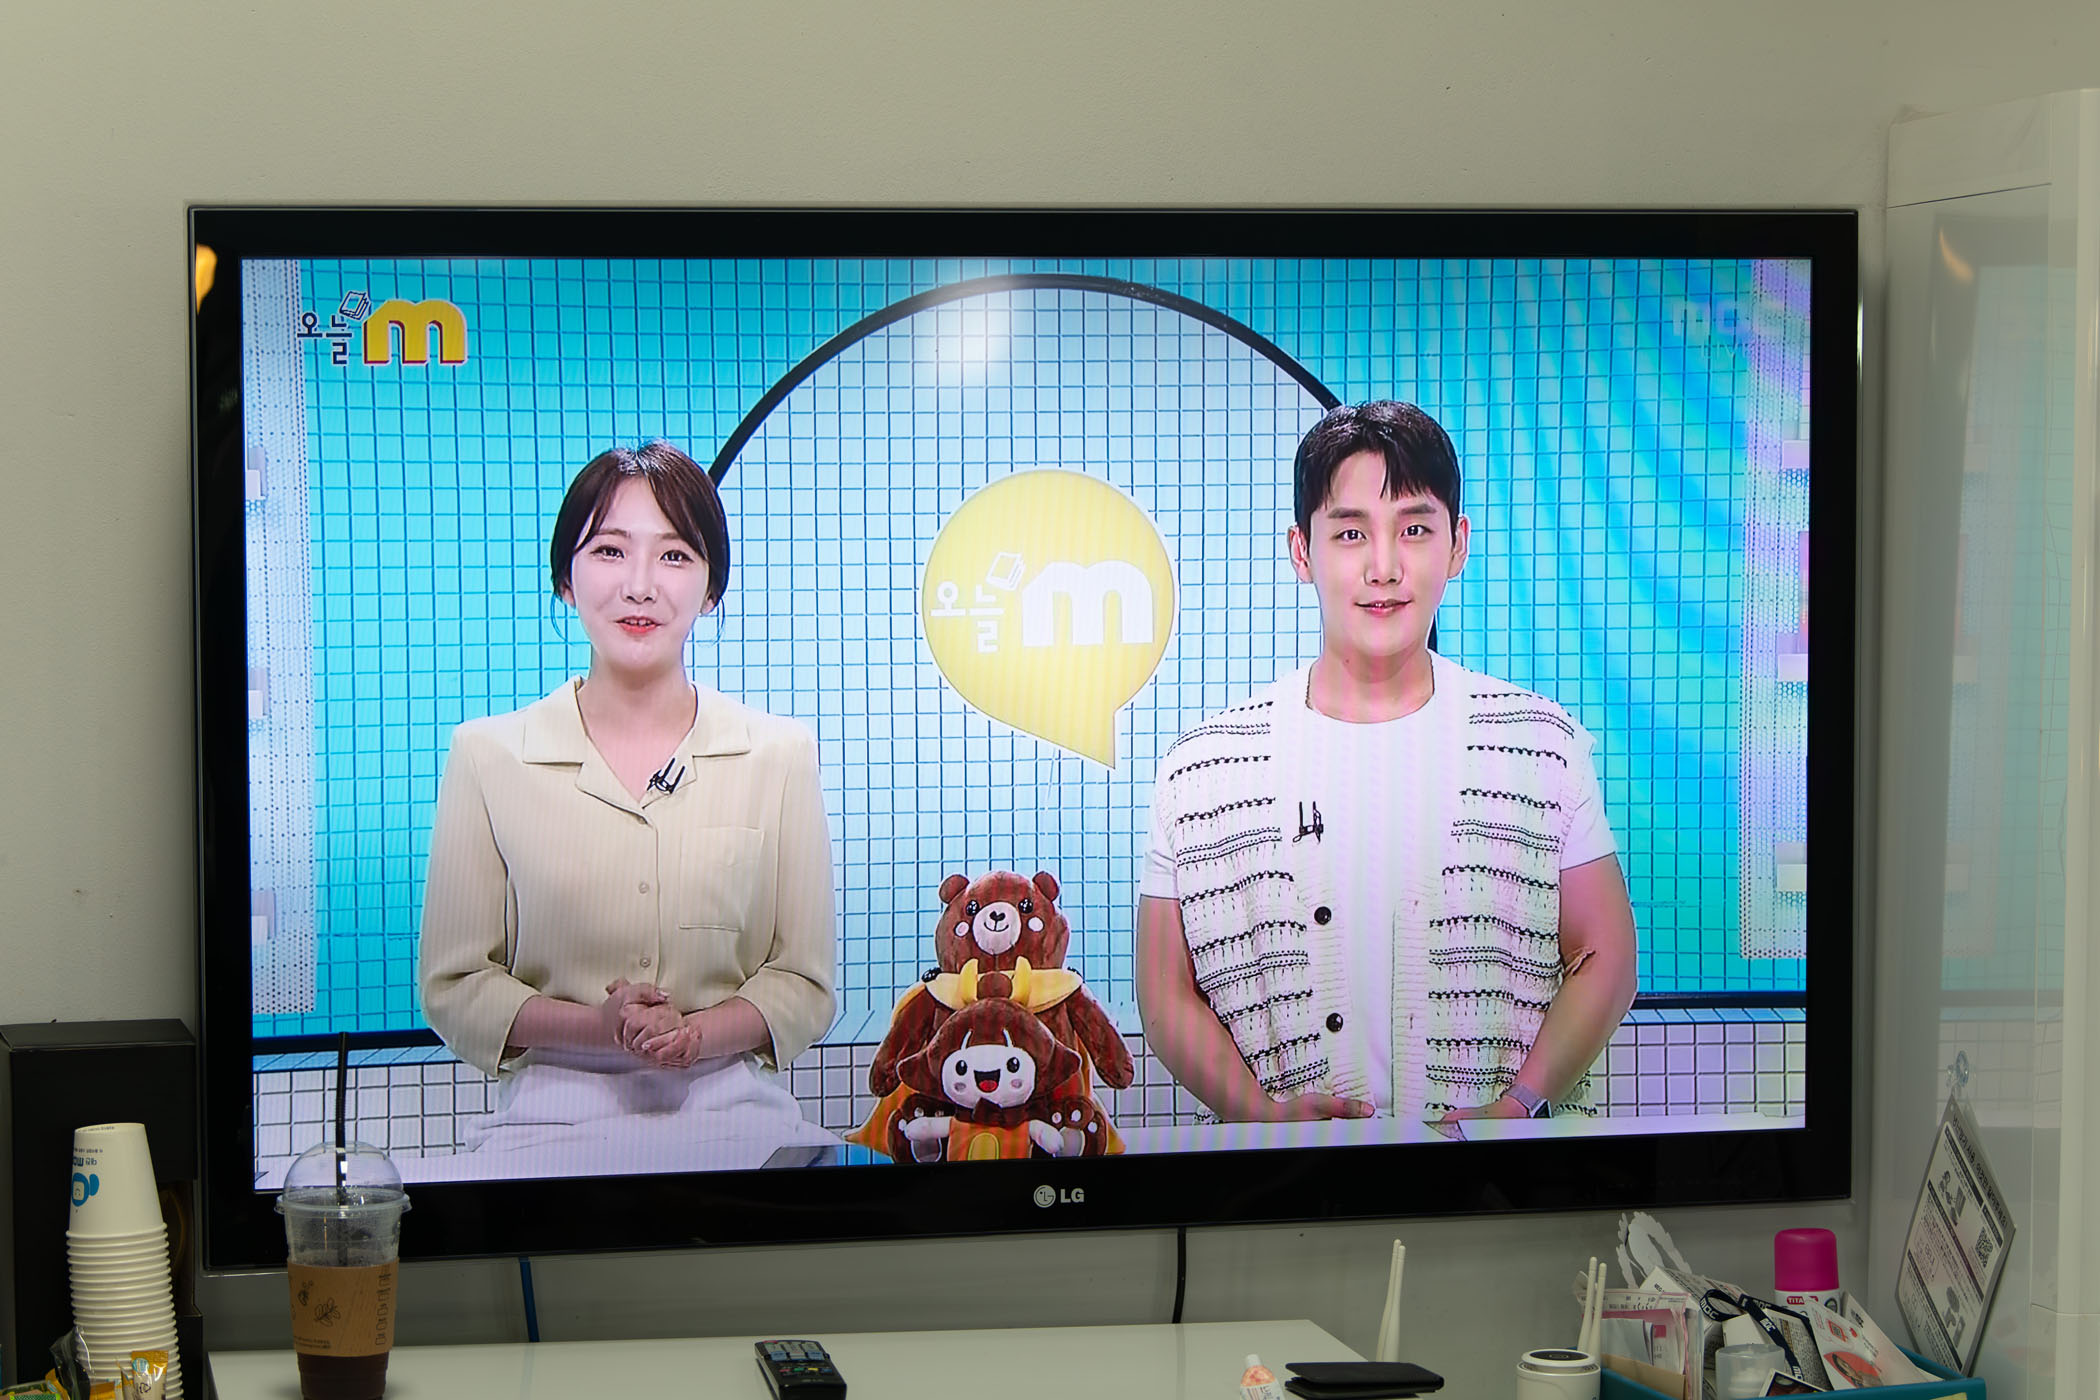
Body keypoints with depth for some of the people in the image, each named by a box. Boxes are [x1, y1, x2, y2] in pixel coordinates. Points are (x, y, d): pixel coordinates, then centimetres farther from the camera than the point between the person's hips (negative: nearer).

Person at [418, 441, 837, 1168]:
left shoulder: (780, 755, 8)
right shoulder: (488, 756, 4)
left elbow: (804, 982, 10)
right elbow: (454, 987, 6)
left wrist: (695, 1035, -11)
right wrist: (595, 1026, -13)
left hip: (730, 1106, 2)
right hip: (554, 1109, -2)